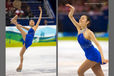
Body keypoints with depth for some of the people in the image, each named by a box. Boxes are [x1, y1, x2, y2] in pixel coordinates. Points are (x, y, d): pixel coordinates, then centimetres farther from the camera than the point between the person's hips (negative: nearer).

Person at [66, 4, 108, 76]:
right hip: (89, 56, 7)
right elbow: (70, 16, 3)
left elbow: (98, 45, -19)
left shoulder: (89, 33, -15)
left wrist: (102, 58, -29)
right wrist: (72, 10, -18)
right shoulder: (79, 28, 4)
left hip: (94, 56, -7)